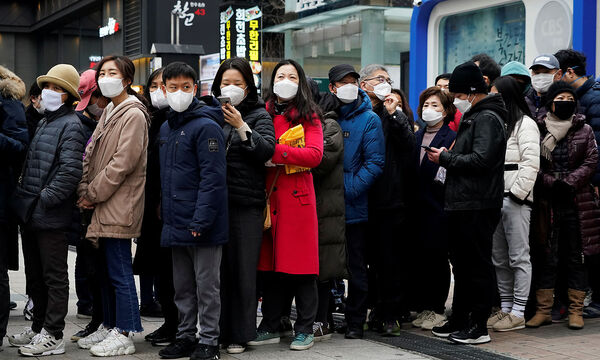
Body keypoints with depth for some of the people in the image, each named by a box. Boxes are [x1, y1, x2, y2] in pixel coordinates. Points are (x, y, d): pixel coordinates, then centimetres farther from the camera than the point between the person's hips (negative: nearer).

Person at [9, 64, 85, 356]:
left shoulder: (71, 125, -10)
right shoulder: (44, 124, 16)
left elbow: (70, 170, -20)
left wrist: (44, 199, -19)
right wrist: (23, 197, 13)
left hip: (51, 217, -9)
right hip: (30, 214, 9)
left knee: (54, 277, 0)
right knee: (35, 275, 17)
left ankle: (52, 336, 7)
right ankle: (38, 328, 29)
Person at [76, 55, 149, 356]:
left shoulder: (133, 114, -11)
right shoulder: (108, 113, 18)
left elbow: (123, 162, -18)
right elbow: (91, 155, 15)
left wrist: (93, 194, -13)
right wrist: (84, 191, 1)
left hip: (119, 207, -9)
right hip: (103, 207, 9)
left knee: (119, 272, -5)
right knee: (106, 269, 15)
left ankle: (124, 335, 1)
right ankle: (109, 326, 25)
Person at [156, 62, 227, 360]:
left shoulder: (206, 126, -13)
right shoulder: (166, 128, 13)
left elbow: (213, 177, -19)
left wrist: (201, 220, -22)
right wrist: (164, 209, 13)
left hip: (202, 224, -8)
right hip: (176, 223, 8)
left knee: (206, 285, 3)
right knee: (182, 285, 16)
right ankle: (185, 336, 27)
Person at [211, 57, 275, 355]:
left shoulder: (258, 115, 5)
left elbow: (267, 150, -10)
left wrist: (241, 126, -18)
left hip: (246, 203, -2)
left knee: (243, 269, 2)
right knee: (217, 267, 5)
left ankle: (240, 335, 10)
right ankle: (218, 330, 16)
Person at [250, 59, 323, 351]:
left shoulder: (308, 116, 3)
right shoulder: (264, 113, 12)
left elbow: (315, 154, -11)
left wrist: (276, 151, -17)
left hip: (298, 198, -3)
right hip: (269, 196, 3)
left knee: (301, 263, -1)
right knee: (270, 262, 7)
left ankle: (304, 330, 9)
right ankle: (270, 327, 17)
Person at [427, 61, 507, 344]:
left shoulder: (487, 118, -11)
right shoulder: (472, 117, 20)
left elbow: (481, 160, -22)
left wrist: (446, 158, -13)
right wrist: (447, 157, 6)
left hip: (478, 206, -10)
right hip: (462, 204, 10)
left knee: (478, 265, -4)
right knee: (461, 264, 15)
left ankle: (479, 326, 2)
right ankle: (459, 320, 24)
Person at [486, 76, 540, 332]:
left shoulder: (524, 123, -5)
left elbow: (531, 164, -14)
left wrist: (516, 193, -17)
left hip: (514, 199, -8)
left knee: (518, 257, -4)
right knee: (499, 259, 11)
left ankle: (518, 313, -1)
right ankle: (505, 308, 19)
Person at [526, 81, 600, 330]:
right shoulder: (538, 130, 5)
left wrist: (569, 182, -11)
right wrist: (551, 183, -13)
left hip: (577, 203, 1)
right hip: (547, 202, -1)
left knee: (576, 258, 4)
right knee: (547, 258, 1)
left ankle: (576, 311, 10)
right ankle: (543, 310, 7)